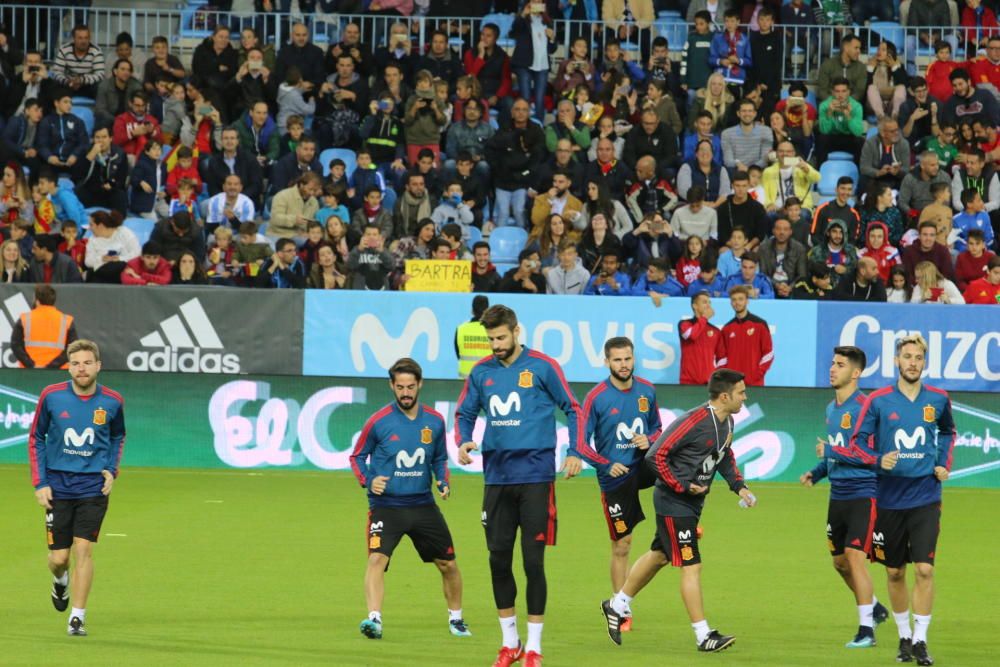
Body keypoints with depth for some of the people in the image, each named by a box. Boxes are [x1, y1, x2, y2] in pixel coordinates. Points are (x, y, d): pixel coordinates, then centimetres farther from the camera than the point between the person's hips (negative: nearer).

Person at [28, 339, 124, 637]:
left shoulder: (112, 401, -3)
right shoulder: (51, 396, -6)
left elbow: (118, 436, 17)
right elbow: (36, 438, 5)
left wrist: (111, 470, 2)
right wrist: (40, 483, -2)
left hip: (93, 487, 0)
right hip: (58, 486, 0)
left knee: (83, 550, -11)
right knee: (58, 558, 0)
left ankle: (78, 617, -3)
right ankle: (60, 580, 38)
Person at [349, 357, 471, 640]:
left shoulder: (434, 421, 3)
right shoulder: (378, 422, -7)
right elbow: (357, 457, 4)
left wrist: (443, 481, -2)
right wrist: (368, 480, -15)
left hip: (422, 505, 4)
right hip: (385, 504, -4)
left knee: (448, 564, 10)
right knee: (376, 559, -25)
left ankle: (456, 619, 30)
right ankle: (374, 619, -32)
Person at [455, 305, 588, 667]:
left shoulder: (542, 367, -4)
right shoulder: (481, 372, 6)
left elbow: (573, 409, 3)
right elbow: (465, 413, 16)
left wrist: (574, 452, -8)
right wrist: (462, 443, -4)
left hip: (535, 476, -4)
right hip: (497, 477, 4)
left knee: (533, 561, -3)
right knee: (498, 559, 6)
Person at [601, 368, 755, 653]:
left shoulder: (727, 423, 4)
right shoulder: (694, 422, -24)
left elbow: (725, 457, 23)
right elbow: (655, 456, -23)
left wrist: (738, 486, 7)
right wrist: (681, 487, -21)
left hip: (692, 503, 10)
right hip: (674, 504, -10)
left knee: (659, 556, 21)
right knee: (691, 566, -8)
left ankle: (616, 606, 38)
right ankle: (704, 636, -5)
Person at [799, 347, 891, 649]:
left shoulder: (864, 407, -15)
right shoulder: (832, 408, 13)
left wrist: (831, 451, -17)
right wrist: (815, 473, 12)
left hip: (863, 494, -9)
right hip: (838, 496, 9)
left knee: (855, 556, -14)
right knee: (840, 561, 14)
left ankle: (866, 629, -8)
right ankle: (875, 608, 36)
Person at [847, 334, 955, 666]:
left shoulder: (938, 399, 2)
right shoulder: (878, 401, -5)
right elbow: (858, 441, 0)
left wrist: (944, 464, 9)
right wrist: (878, 460, -18)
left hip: (925, 498, 0)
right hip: (890, 498, 0)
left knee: (925, 569, -12)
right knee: (895, 572, 9)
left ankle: (920, 640, -6)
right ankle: (904, 636, 24)